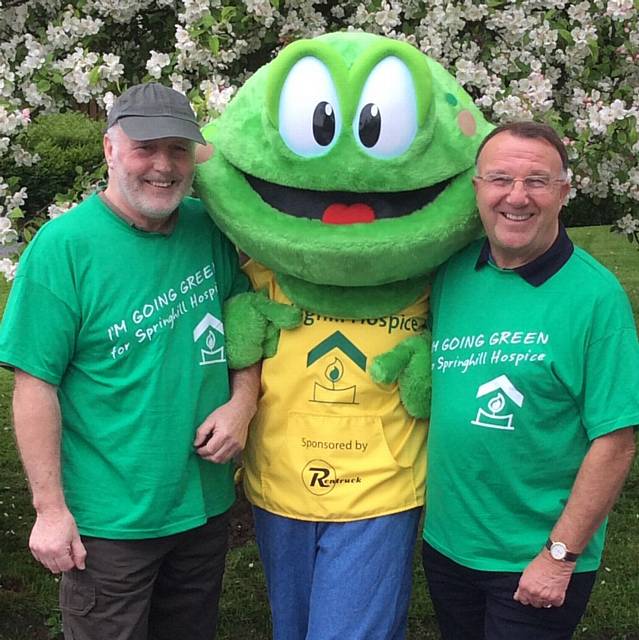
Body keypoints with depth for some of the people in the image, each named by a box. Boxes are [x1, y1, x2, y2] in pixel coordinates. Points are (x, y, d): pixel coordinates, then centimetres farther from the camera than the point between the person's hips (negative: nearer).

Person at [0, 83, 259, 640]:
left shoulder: (210, 229, 0)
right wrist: (49, 509, -15)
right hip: (108, 523, -5)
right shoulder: (64, 246, -15)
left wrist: (243, 401, -8)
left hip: (205, 505, 5)